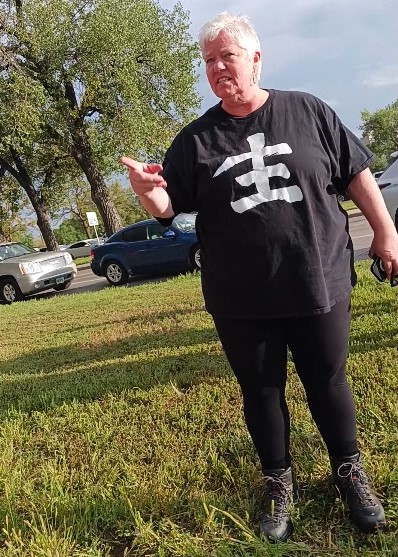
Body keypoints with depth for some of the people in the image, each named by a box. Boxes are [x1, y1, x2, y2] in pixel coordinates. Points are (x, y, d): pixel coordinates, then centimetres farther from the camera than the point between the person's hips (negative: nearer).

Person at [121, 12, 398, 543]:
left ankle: (349, 470, 37)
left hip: (318, 284, 0)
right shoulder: (196, 139, 3)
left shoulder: (308, 112, 3)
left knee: (327, 382, 12)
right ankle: (279, 483, 34)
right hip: (241, 301, 1)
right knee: (261, 393, 13)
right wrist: (145, 190, -20)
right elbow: (167, 208, 2)